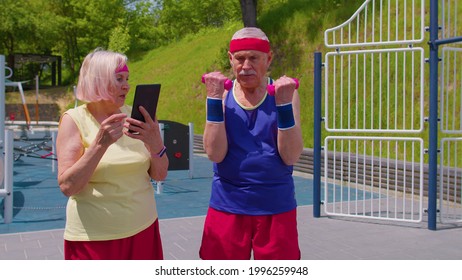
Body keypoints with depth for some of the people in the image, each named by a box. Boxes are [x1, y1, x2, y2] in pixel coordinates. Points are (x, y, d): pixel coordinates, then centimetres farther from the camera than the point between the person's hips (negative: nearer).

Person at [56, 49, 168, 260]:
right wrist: (100, 144, -25)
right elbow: (67, 186, -15)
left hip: (143, 231, 4)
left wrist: (155, 143, -17)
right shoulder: (74, 120, -7)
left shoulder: (133, 116, 2)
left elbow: (160, 175, 2)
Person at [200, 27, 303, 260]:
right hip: (228, 206, 1)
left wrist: (284, 103, -20)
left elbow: (290, 157, -11)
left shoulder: (285, 93, -3)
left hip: (277, 207, 0)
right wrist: (214, 99, -17)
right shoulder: (222, 95, -1)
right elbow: (215, 154, -13)